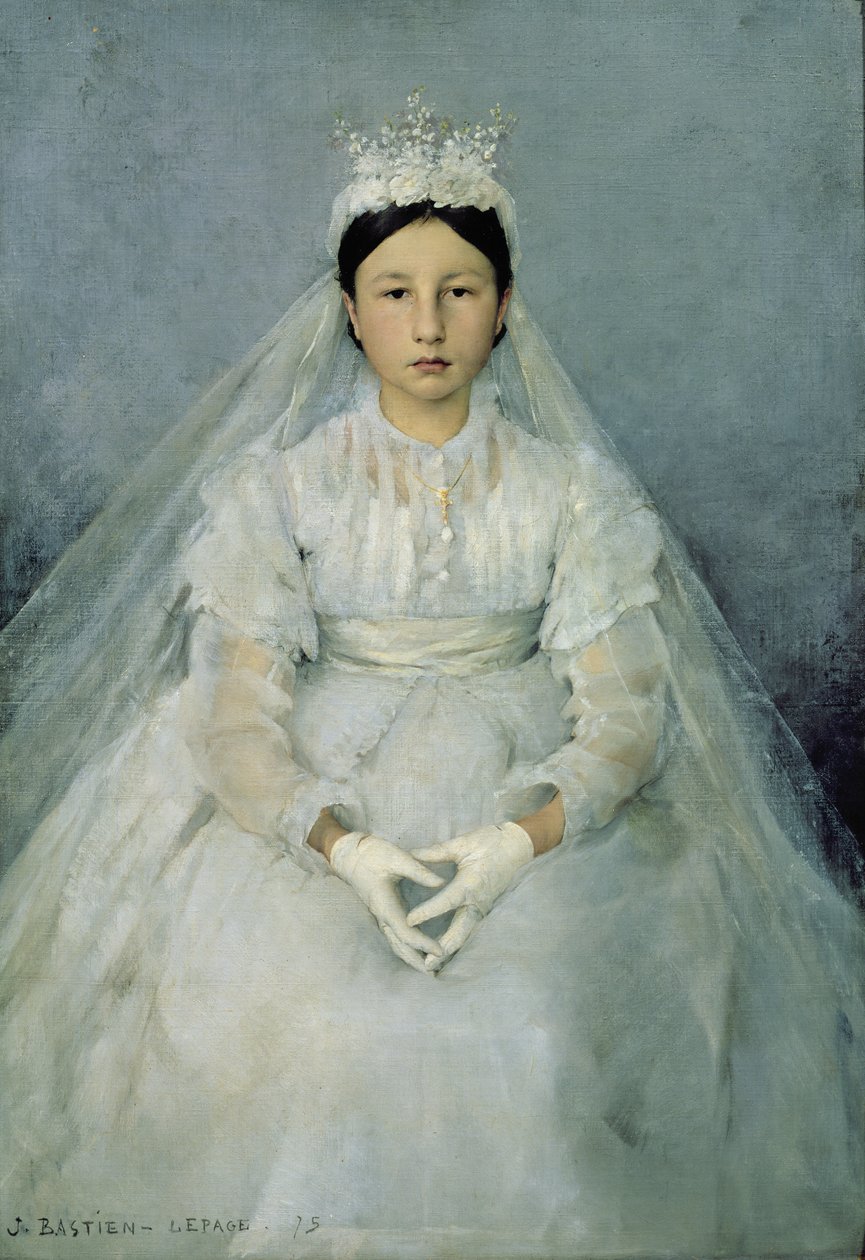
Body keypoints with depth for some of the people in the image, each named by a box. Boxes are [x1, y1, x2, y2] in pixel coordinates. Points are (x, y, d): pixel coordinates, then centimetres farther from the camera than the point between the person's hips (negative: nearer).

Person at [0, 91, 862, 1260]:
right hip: (323, 803, 0)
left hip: (535, 805, 1)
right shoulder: (280, 483, 0)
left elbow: (622, 709, -5)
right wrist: (346, 850, -24)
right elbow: (240, 718, -7)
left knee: (548, 1020, -23)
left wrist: (516, 843, -23)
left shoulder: (569, 487, 1)